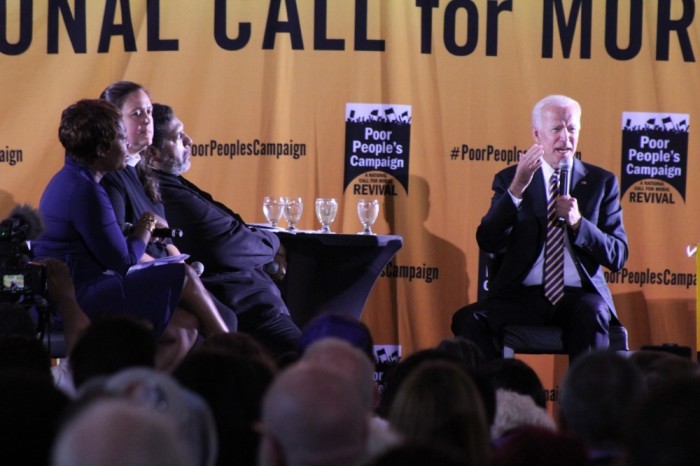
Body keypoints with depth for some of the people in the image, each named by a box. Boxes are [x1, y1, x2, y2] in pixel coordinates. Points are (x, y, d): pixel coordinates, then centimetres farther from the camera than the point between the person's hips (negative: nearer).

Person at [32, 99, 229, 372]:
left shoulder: (69, 180, 15)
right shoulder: (85, 192, -18)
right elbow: (122, 262, -13)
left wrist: (144, 229, 8)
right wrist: (148, 225, 4)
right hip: (78, 303, -10)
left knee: (183, 332, 0)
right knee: (183, 278, -5)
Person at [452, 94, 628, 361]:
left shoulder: (600, 182, 12)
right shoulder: (510, 179, 11)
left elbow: (618, 257, 5)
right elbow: (487, 242, -4)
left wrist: (578, 222, -11)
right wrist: (516, 189, -16)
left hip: (579, 296, 0)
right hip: (522, 296, 0)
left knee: (591, 316, -36)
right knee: (468, 320, -28)